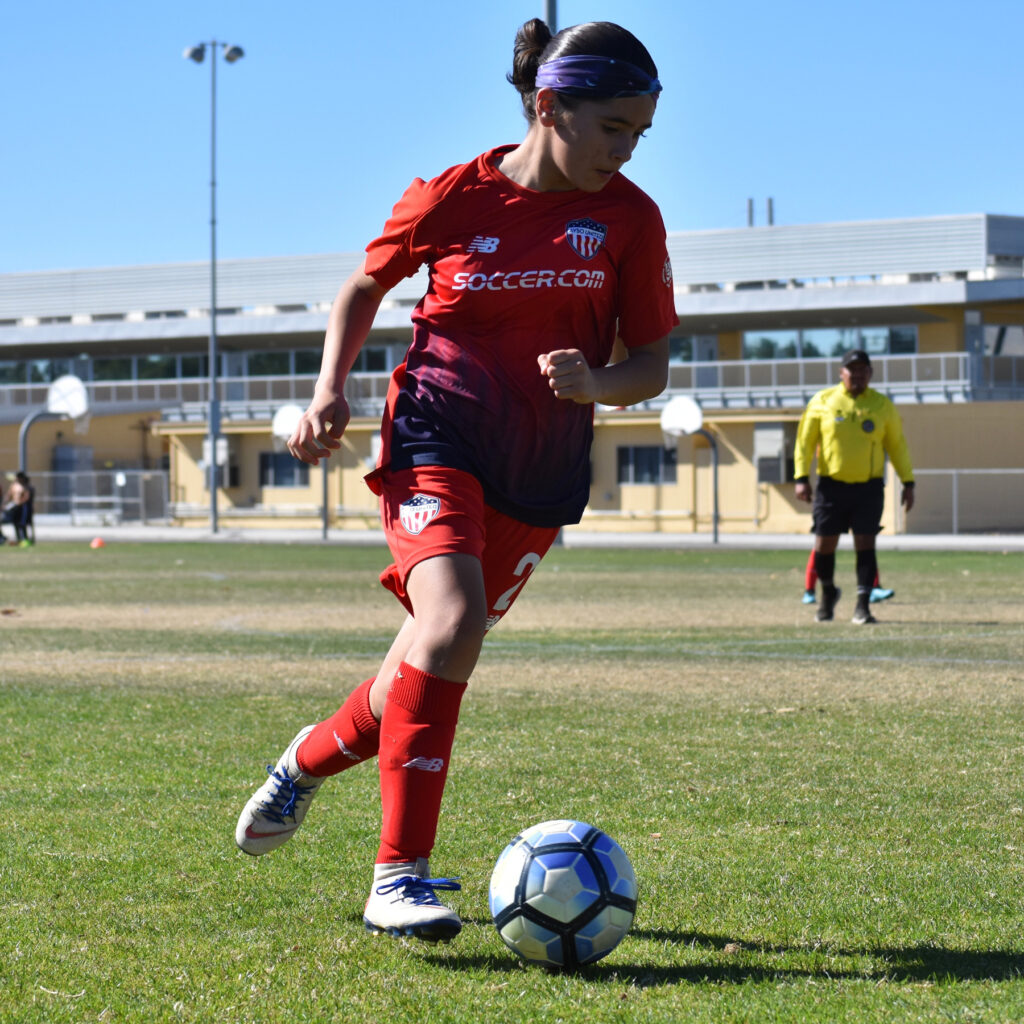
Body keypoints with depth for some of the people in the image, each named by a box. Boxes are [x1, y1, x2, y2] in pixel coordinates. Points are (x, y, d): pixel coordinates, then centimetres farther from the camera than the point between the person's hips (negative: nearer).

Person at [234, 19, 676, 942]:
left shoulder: (629, 218, 1)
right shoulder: (451, 197, -4)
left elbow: (651, 363, 5)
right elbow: (367, 286, 14)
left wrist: (595, 382, -17)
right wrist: (330, 388, 0)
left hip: (542, 467, 4)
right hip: (437, 432, -4)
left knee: (435, 657, 8)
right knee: (452, 621, -27)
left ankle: (310, 760, 40)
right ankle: (399, 877, -23)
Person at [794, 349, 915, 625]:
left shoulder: (882, 406, 5)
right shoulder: (823, 402, 2)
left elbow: (897, 446, 12)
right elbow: (804, 441, 5)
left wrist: (908, 483, 8)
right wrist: (802, 478, -3)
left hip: (868, 488, 0)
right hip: (831, 486, 0)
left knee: (865, 545, -8)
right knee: (824, 546, 4)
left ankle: (862, 607, -6)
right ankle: (828, 592, 31)